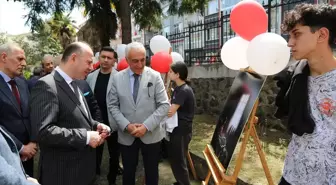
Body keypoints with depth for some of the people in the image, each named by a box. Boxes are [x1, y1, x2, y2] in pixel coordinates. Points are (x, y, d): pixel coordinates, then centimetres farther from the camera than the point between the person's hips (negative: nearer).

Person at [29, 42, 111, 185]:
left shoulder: (74, 85, 10)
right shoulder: (46, 85, -19)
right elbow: (43, 131, -28)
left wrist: (95, 126, -1)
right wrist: (86, 137, -24)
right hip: (63, 171, -8)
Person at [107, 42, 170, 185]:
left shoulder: (155, 76, -6)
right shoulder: (117, 78, -2)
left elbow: (164, 105, -9)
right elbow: (112, 105, 0)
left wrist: (146, 126, -17)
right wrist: (126, 125, -14)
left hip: (151, 134, 0)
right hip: (126, 135, 1)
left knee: (152, 173, 16)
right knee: (128, 172, 17)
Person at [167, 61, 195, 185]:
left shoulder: (184, 91, -21)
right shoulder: (178, 89, 10)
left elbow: (170, 112, -24)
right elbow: (171, 107, 12)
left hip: (182, 130, -10)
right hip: (177, 128, 10)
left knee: (179, 161, 4)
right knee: (174, 158, 21)